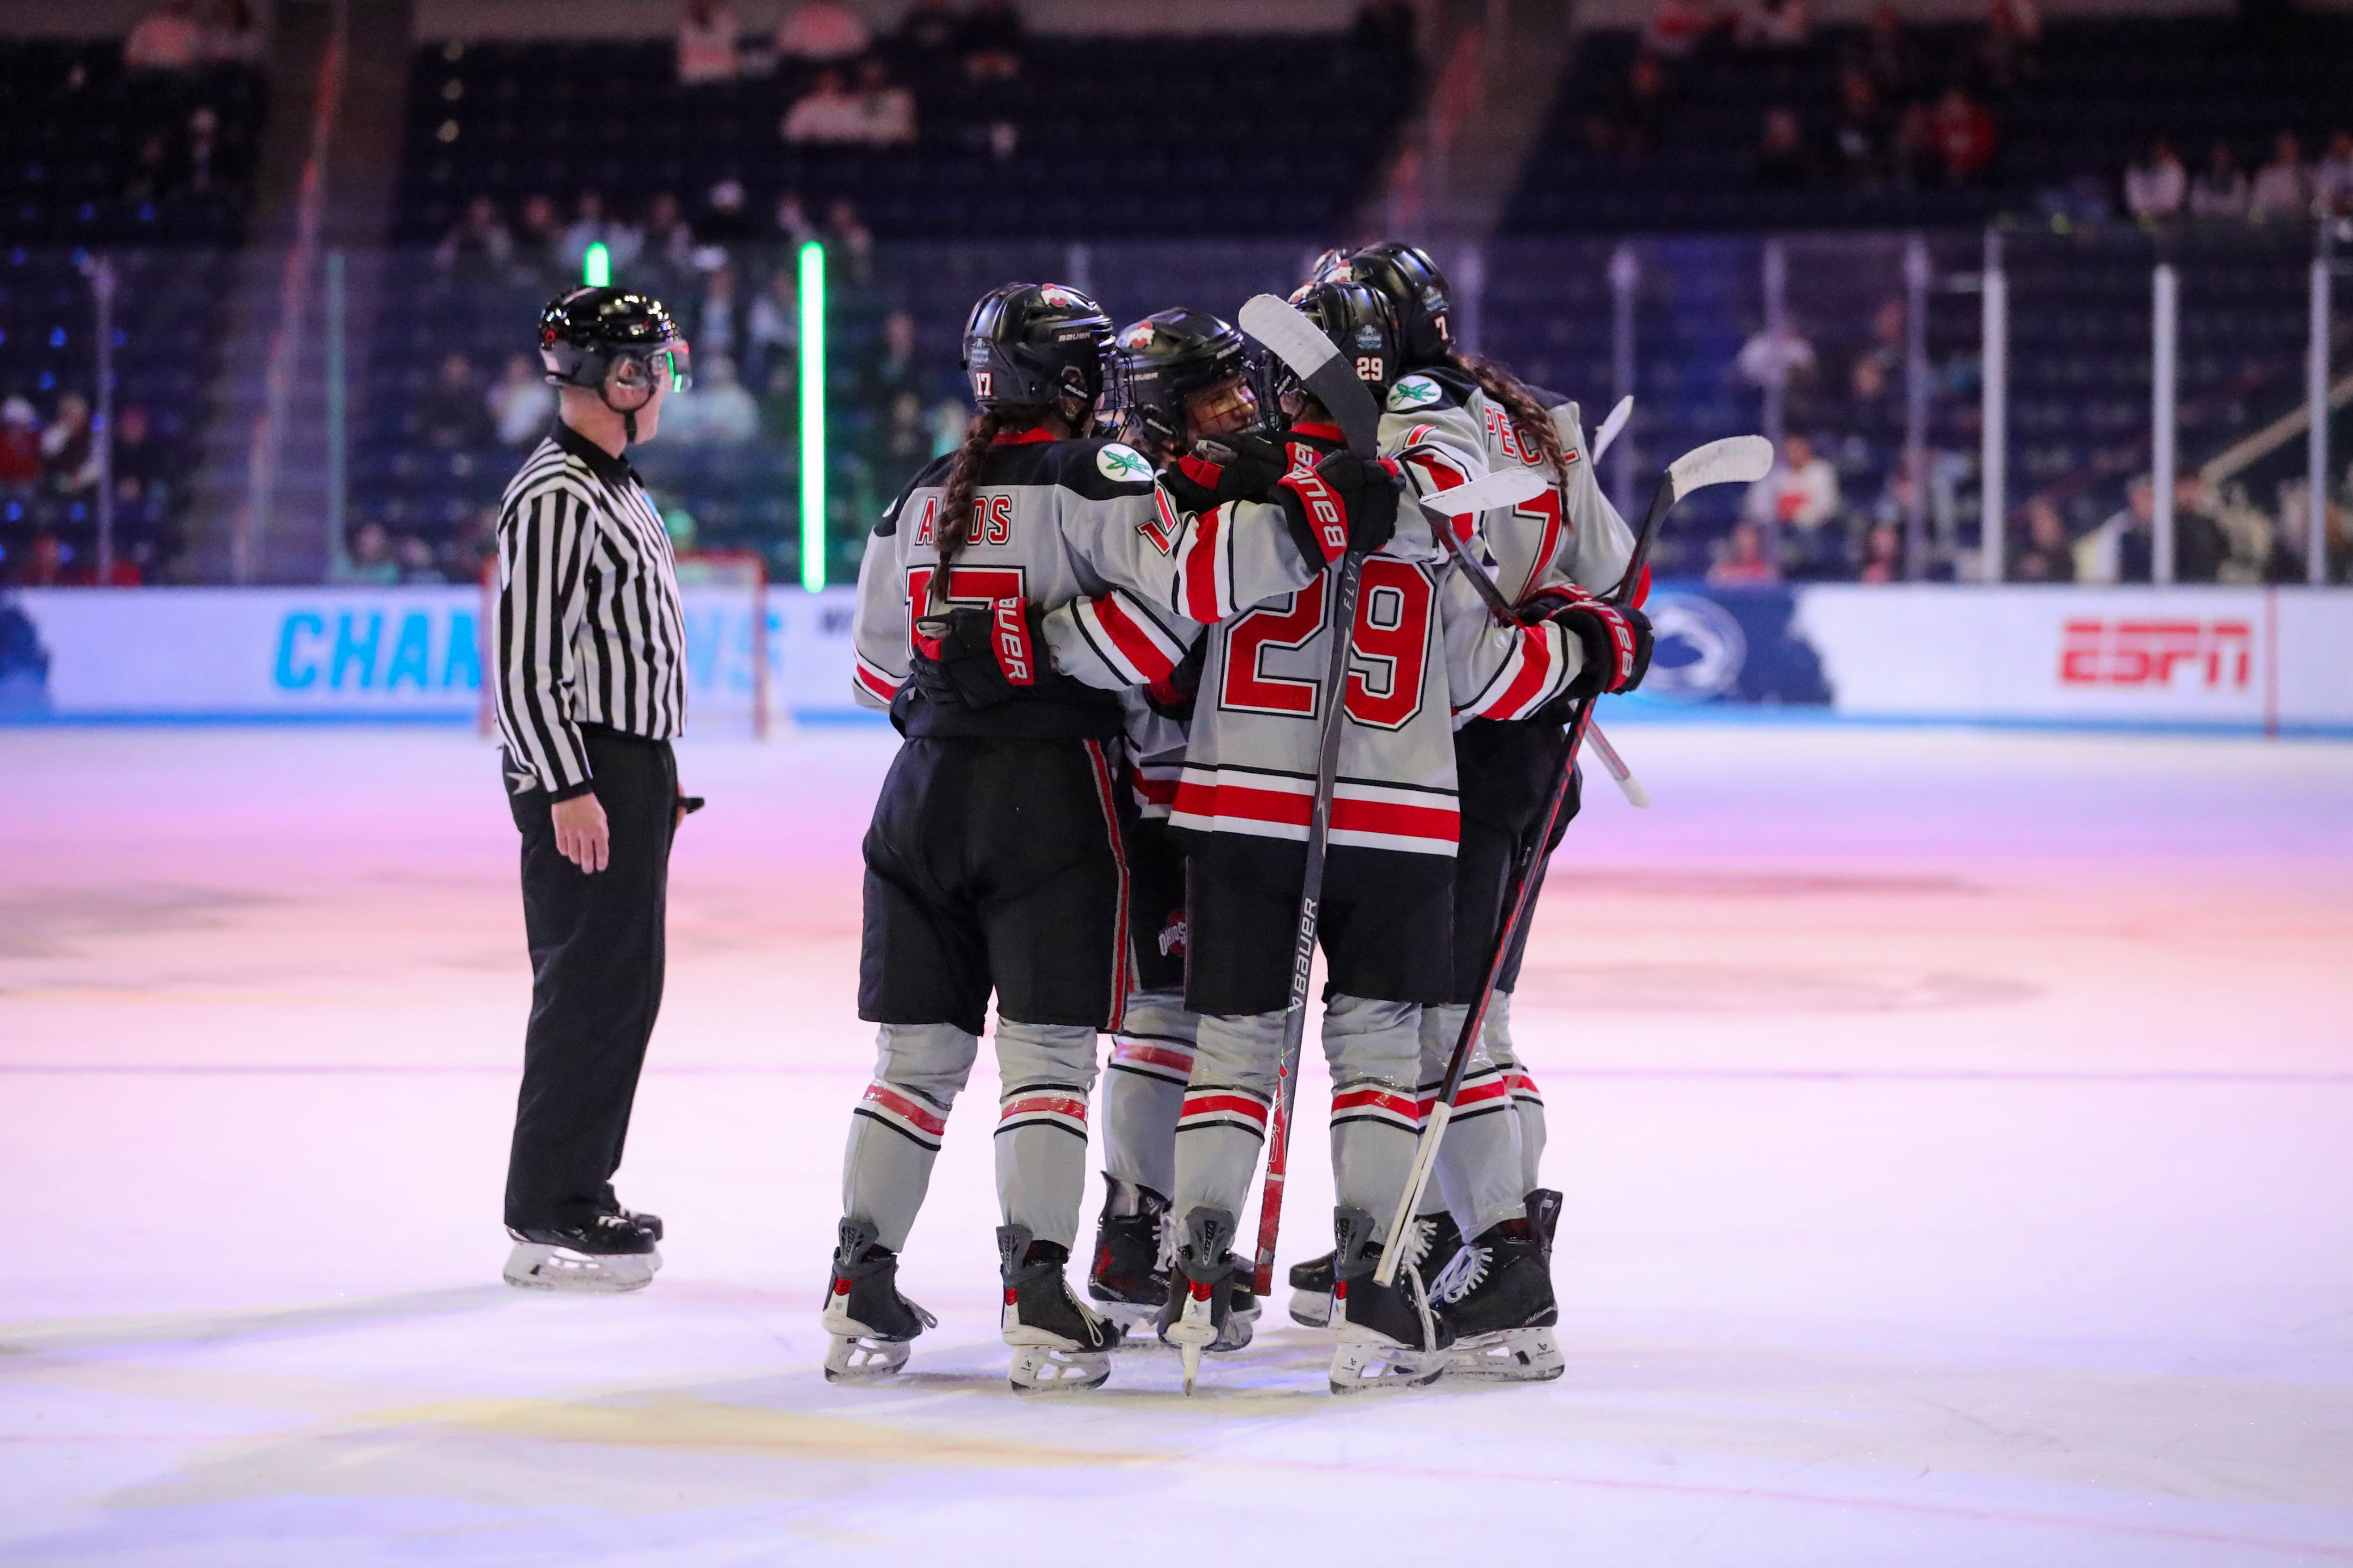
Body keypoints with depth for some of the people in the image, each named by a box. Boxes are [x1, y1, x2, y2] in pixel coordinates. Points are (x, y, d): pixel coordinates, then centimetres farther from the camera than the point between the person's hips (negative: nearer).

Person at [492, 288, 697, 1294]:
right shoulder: (554, 499, -16)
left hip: (631, 767, 10)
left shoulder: (617, 491, 17)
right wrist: (568, 787, -23)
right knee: (591, 983, -9)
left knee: (623, 982, 13)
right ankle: (549, 1218, -6)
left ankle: (578, 1194, 22)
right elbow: (523, 656, -20)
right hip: (583, 773, -10)